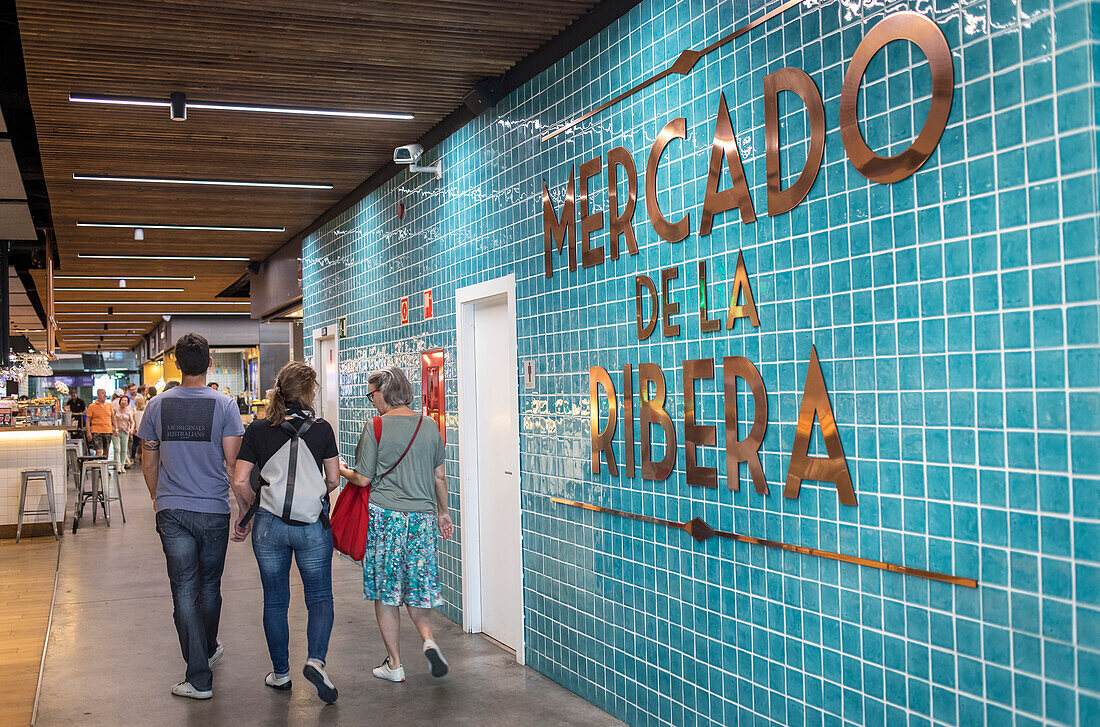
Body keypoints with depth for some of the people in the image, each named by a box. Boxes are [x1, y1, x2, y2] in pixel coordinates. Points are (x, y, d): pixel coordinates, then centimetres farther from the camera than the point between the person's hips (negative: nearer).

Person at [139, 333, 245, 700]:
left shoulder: (157, 406, 1)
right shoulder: (224, 406, -6)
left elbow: (149, 463, 9)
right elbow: (233, 463, -7)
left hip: (171, 510, 1)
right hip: (213, 509, 0)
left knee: (184, 589, 1)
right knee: (209, 585, 18)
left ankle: (199, 677, -3)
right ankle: (208, 649, 39)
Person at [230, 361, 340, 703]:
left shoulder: (258, 430, -3)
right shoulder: (322, 429, -4)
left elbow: (239, 481, -5)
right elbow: (333, 480, 0)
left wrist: (248, 510, 12)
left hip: (269, 524, 1)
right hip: (313, 524, -1)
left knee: (275, 601, 15)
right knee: (320, 597, 10)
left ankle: (280, 674, 24)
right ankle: (316, 660, -11)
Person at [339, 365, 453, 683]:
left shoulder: (375, 427, -9)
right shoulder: (430, 427, 4)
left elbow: (363, 478, -8)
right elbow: (439, 477, 10)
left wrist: (340, 470, 12)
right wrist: (443, 512, 23)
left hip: (384, 516, -4)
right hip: (422, 516, 4)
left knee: (384, 590, 7)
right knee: (416, 583, 17)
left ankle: (394, 664, 12)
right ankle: (428, 639, -5)